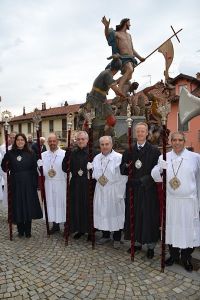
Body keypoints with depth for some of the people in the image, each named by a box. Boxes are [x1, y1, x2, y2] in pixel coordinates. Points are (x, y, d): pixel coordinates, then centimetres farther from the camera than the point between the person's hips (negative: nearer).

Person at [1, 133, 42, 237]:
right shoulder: (10, 153, 1)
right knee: (17, 206, 6)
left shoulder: (30, 154, 0)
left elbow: (34, 170, 0)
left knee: (29, 206, 5)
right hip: (15, 184, 0)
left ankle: (28, 231, 19)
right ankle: (20, 230, 22)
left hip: (28, 184, 0)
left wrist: (35, 184, -5)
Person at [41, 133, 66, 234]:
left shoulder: (64, 154, -9)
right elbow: (42, 170, 6)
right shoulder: (43, 155, 6)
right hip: (49, 183, 4)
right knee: (51, 203, 12)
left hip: (61, 183, -4)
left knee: (62, 203, 4)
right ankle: (55, 225, 28)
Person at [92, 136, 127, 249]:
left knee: (115, 212, 5)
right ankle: (105, 235, 32)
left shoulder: (119, 158, -13)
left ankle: (117, 239, 23)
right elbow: (94, 172, 18)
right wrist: (98, 177, 0)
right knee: (102, 211, 13)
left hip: (114, 191, -5)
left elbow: (124, 177, -11)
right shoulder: (96, 158, 6)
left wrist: (120, 193, -11)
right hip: (101, 190, 5)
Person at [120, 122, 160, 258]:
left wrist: (142, 180, -15)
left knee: (149, 216, 6)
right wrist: (127, 166, -18)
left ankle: (151, 245, 21)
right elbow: (123, 169, 4)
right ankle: (137, 242, 28)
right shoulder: (129, 150, 6)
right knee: (134, 215, 11)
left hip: (148, 189, -3)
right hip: (133, 189, 3)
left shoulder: (154, 150, -4)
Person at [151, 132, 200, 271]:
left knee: (188, 229, 10)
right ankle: (174, 255, 36)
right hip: (170, 201, 2)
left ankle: (186, 258, 33)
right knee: (171, 227, 14)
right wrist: (159, 169, -27)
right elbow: (156, 177, -4)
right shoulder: (164, 157, 1)